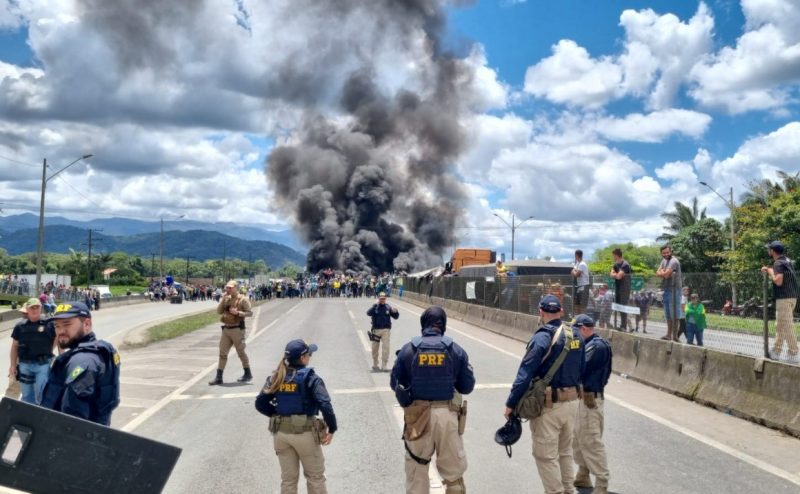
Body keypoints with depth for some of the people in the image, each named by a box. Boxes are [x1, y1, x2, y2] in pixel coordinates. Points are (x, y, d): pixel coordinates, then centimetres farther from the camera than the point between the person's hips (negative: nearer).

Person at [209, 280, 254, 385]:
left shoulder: (243, 299, -7)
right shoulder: (226, 299, 12)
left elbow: (250, 312, -10)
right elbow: (219, 311, 5)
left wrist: (237, 313, -21)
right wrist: (223, 299, -3)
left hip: (237, 329, -6)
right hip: (226, 329, 6)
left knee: (241, 352, 4)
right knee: (222, 353, 4)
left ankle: (248, 374, 19)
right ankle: (219, 377, 7)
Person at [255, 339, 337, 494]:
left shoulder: (276, 377, 1)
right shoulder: (309, 378, -13)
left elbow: (260, 404, 0)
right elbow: (325, 405, -22)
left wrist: (278, 415, 10)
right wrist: (332, 429, -12)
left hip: (281, 433, 5)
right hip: (305, 433, -4)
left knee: (288, 479, 17)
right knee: (315, 476, 14)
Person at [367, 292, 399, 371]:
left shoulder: (388, 307, 4)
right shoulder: (374, 307, 0)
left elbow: (396, 317, 6)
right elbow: (369, 313, -18)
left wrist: (395, 312, -16)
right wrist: (375, 305, -26)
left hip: (386, 330, 0)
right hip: (376, 330, 0)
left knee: (386, 347, -9)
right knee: (375, 348, 9)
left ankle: (384, 365, -4)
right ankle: (375, 365, 26)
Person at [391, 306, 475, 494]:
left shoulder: (408, 349, -4)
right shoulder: (456, 350, -3)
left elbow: (395, 383, 2)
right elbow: (467, 386, 1)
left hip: (418, 415, 0)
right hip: (448, 414, 0)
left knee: (416, 467, 18)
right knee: (453, 468, 16)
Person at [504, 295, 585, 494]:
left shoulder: (542, 338, -18)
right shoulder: (576, 336, 3)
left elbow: (525, 374, -20)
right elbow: (581, 371, 11)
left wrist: (511, 404, -14)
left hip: (548, 405, -7)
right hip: (572, 401, 8)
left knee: (546, 456, 3)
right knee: (565, 451, 22)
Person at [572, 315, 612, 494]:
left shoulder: (597, 346, -20)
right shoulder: (591, 344, 11)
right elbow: (584, 368, 8)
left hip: (589, 398, -10)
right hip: (584, 396, 10)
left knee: (591, 441, -3)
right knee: (579, 437, 19)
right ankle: (583, 475, 32)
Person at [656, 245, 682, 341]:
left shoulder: (674, 261, -13)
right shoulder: (664, 261, 16)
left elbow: (665, 274, -21)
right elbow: (657, 273, 9)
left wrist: (662, 272, 0)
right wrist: (664, 273, -10)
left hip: (673, 289, -9)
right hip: (665, 289, 9)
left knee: (674, 314, -6)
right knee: (668, 314, 14)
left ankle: (675, 335, -4)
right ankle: (669, 334, 21)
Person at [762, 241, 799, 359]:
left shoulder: (778, 263, -15)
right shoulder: (786, 261, 15)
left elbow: (778, 281, -25)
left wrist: (770, 271, -10)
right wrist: (769, 270, 11)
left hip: (784, 298, -10)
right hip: (790, 296, 10)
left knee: (786, 326, -5)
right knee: (780, 325, 14)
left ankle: (793, 352, -2)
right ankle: (777, 351, 19)